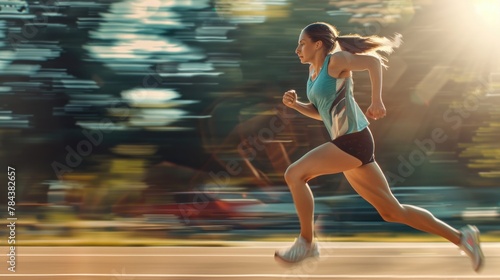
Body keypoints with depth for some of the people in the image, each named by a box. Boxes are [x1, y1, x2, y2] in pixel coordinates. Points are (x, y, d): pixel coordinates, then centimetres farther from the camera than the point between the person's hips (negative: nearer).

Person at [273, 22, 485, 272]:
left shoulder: (335, 60, -7)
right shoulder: (313, 70, 17)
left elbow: (373, 60, -17)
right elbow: (320, 112, 23)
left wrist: (376, 101, -23)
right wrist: (295, 105, 6)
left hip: (354, 140, -10)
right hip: (345, 143, 10)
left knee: (294, 174, -17)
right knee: (392, 211, 12)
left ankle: (307, 242, -5)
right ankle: (461, 237, 20)